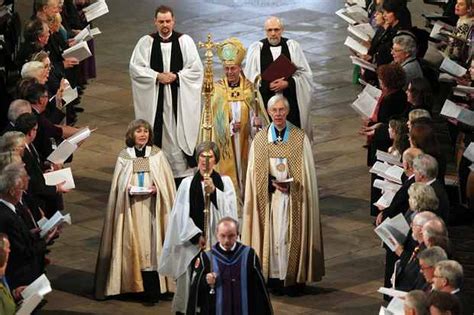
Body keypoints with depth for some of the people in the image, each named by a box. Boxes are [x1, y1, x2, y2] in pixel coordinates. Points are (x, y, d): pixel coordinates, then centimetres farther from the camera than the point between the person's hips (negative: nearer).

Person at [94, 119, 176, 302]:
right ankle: (136, 285, 5)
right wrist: (127, 188, -12)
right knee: (135, 246, 0)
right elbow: (118, 184, 7)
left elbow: (166, 181, 5)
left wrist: (156, 189, -13)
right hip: (131, 210, 1)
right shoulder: (124, 156, 6)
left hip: (152, 208, -1)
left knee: (151, 247, -5)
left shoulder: (157, 155, 5)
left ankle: (152, 290, -5)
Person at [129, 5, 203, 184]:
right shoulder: (146, 42, 2)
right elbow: (135, 68, -3)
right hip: (155, 97, 0)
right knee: (157, 135, -1)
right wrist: (158, 76, -13)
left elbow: (196, 69, -1)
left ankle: (181, 172, 6)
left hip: (179, 97, 0)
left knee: (179, 133, 0)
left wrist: (175, 76, -13)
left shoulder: (185, 41, 1)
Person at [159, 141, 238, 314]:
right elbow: (181, 215, 1)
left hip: (217, 242, 0)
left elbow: (229, 210, -5)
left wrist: (213, 192, -18)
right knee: (190, 283, -3)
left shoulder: (225, 182, 6)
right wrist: (196, 236, -8)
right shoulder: (187, 183, 4)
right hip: (191, 242, 0)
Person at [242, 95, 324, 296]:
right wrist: (272, 182, -9)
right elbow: (255, 173, 6)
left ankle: (294, 278, 3)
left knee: (291, 233, -3)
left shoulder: (300, 138, 0)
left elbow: (306, 173, 2)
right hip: (269, 196, 2)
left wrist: (289, 184, -11)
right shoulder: (260, 139, 5)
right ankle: (274, 276, 6)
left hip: (293, 196, -2)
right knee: (272, 233, 0)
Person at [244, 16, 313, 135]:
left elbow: (305, 73, 2)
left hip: (291, 101, 0)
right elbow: (250, 77, 1)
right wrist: (268, 85, -15)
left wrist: (288, 83, -13)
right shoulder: (256, 49, 2)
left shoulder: (292, 46, 3)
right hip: (266, 101, 0)